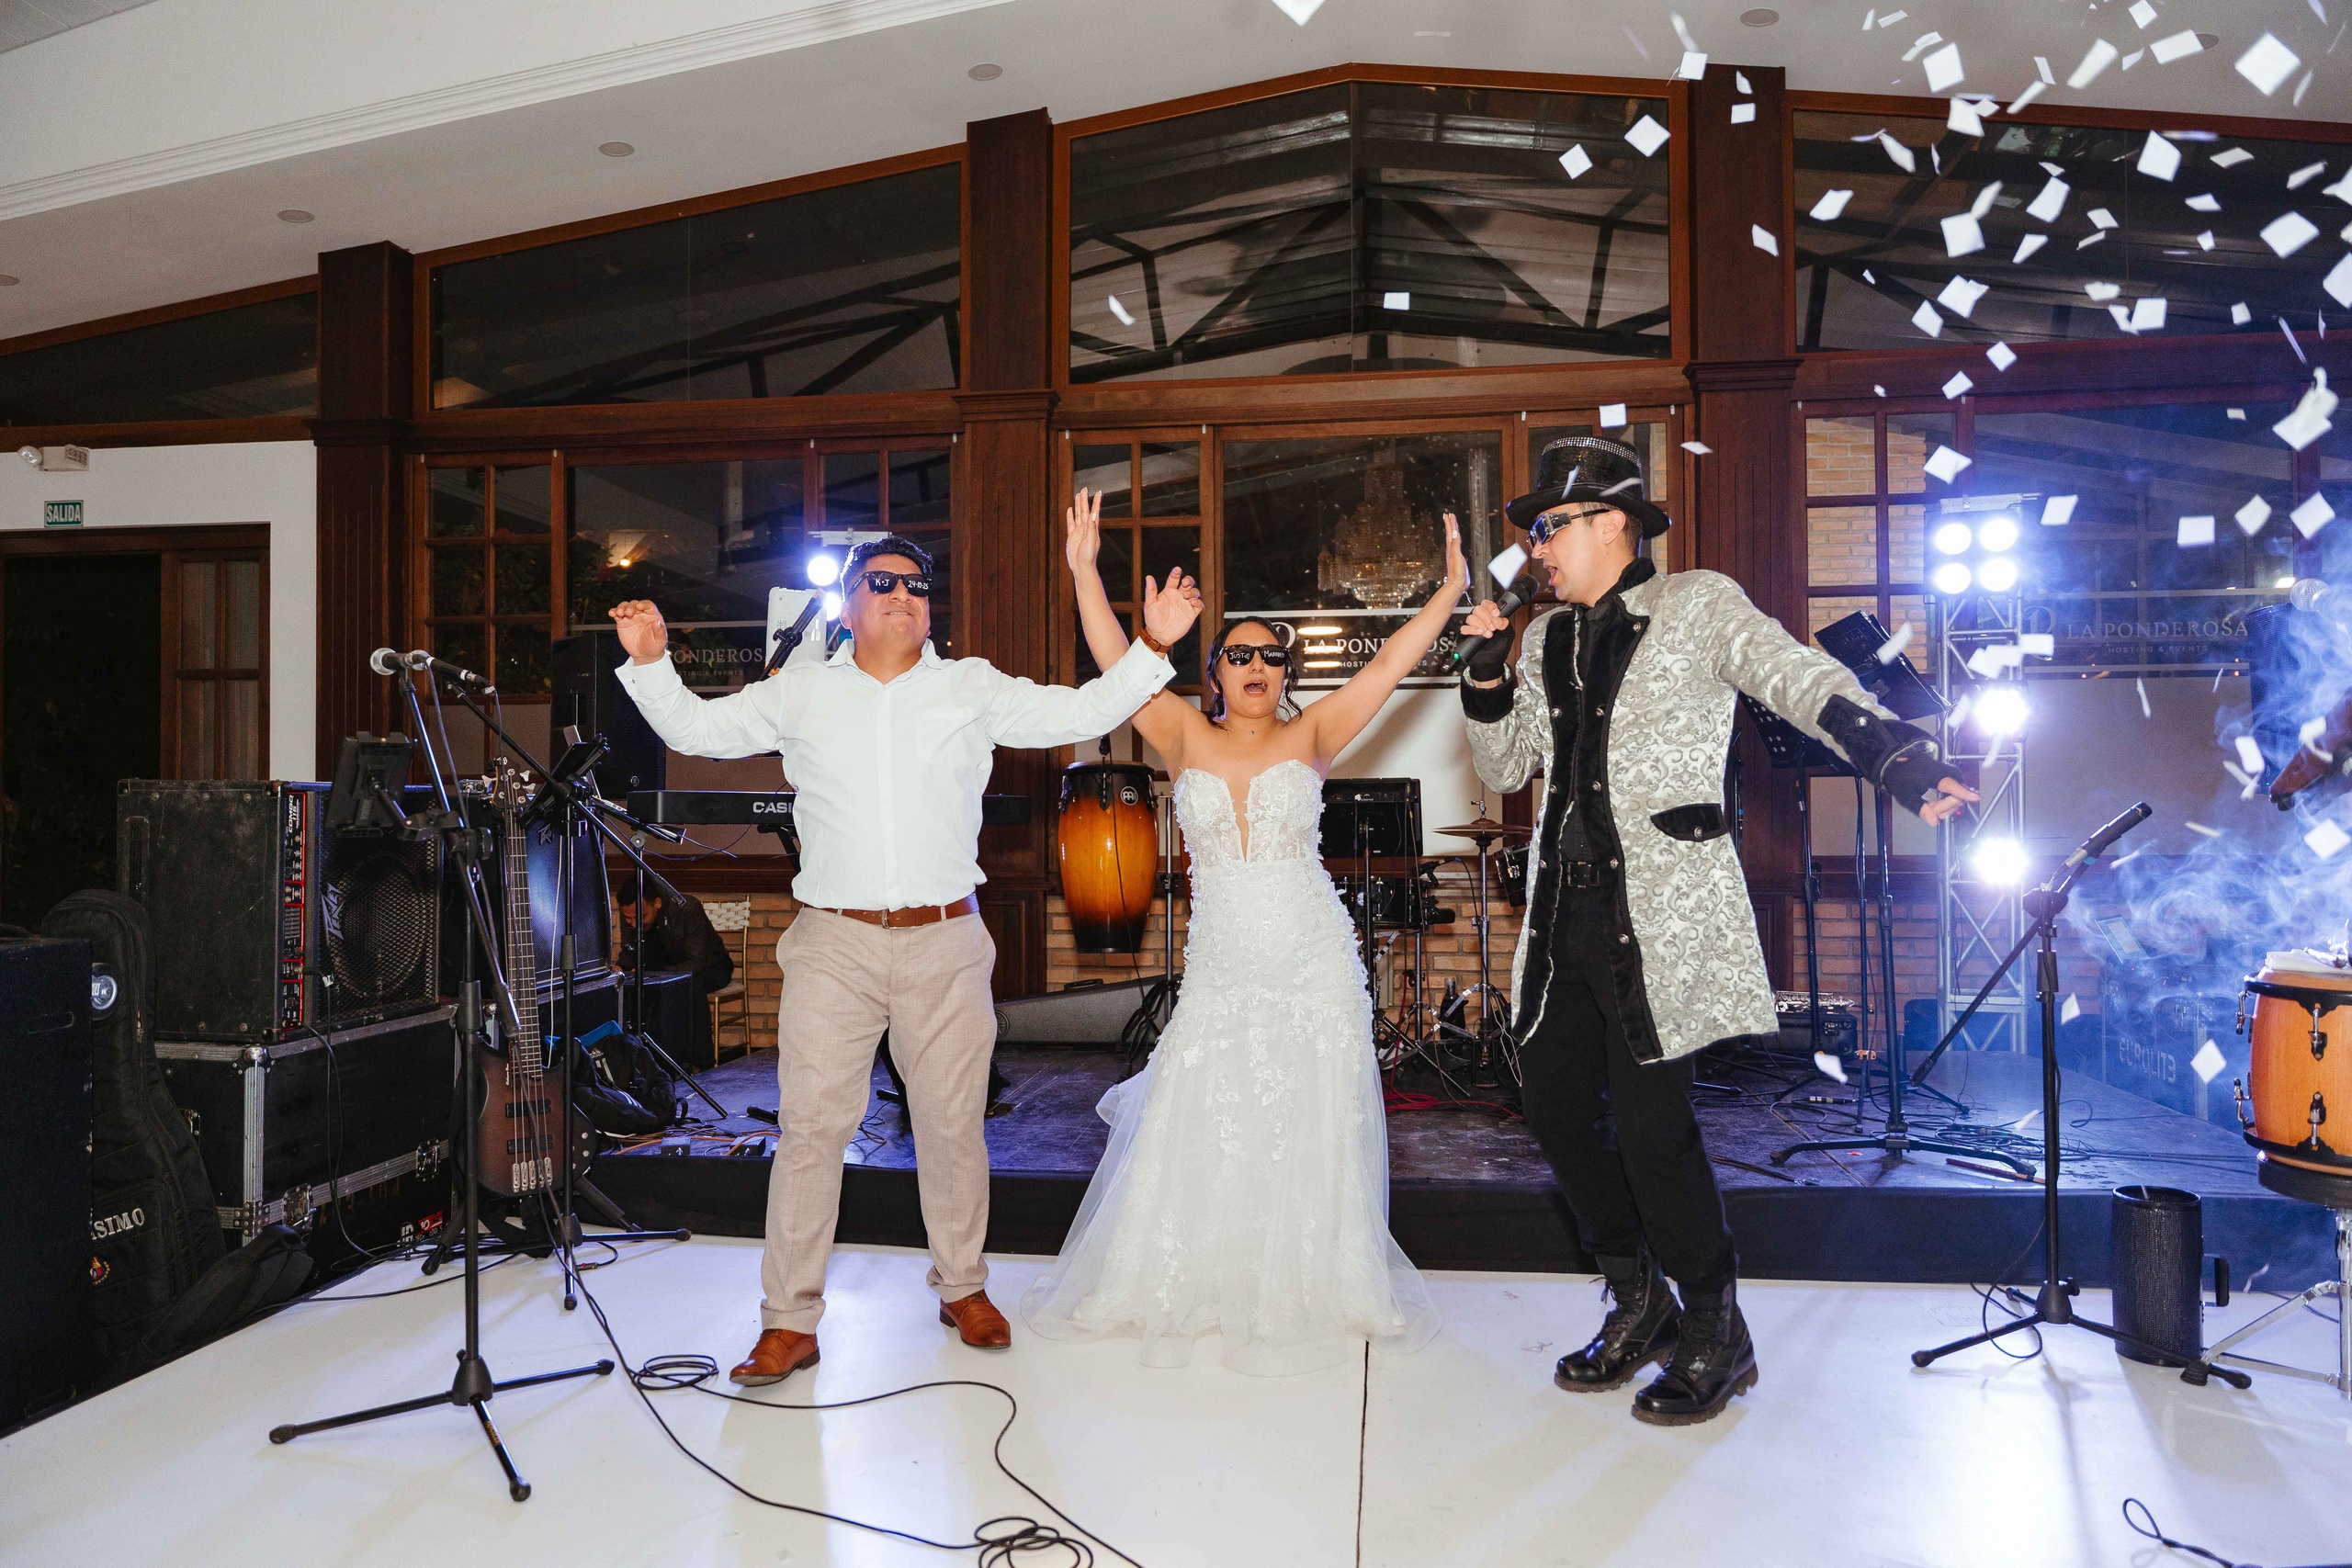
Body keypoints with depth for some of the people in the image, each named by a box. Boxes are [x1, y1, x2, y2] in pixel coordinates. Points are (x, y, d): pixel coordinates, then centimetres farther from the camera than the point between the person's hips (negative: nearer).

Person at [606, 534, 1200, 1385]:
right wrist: (650, 663, -2)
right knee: (811, 1125, -2)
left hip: (945, 943, 1)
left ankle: (962, 1287, 30)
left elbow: (1081, 713, 4)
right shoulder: (801, 693, 8)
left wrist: (1151, 646, -7)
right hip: (834, 941, 0)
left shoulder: (973, 689, 7)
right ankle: (790, 1321, 9)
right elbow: (694, 727, 14)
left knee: (953, 1123, 10)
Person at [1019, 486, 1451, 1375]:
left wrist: (1449, 593, -13)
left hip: (1313, 967, -1)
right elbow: (1118, 665, -5)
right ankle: (1183, 1291, 25)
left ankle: (1305, 1293, 23)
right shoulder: (1187, 738, 4)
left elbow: (1387, 667, -5)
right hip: (1219, 969, 1)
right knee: (1194, 1133, 4)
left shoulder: (1308, 737, 2)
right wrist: (1085, 572, -13)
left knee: (1309, 1134, 5)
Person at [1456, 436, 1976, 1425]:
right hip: (1569, 908, 6)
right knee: (1554, 1101, 6)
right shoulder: (1547, 639, 17)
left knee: (1648, 1114, -9)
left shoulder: (1700, 605, 1)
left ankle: (1715, 1335, 14)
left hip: (1663, 908, -6)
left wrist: (1899, 760, -27)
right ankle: (1638, 1305, 27)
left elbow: (1802, 681, -12)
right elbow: (1503, 768, 19)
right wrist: (1487, 675, 3)